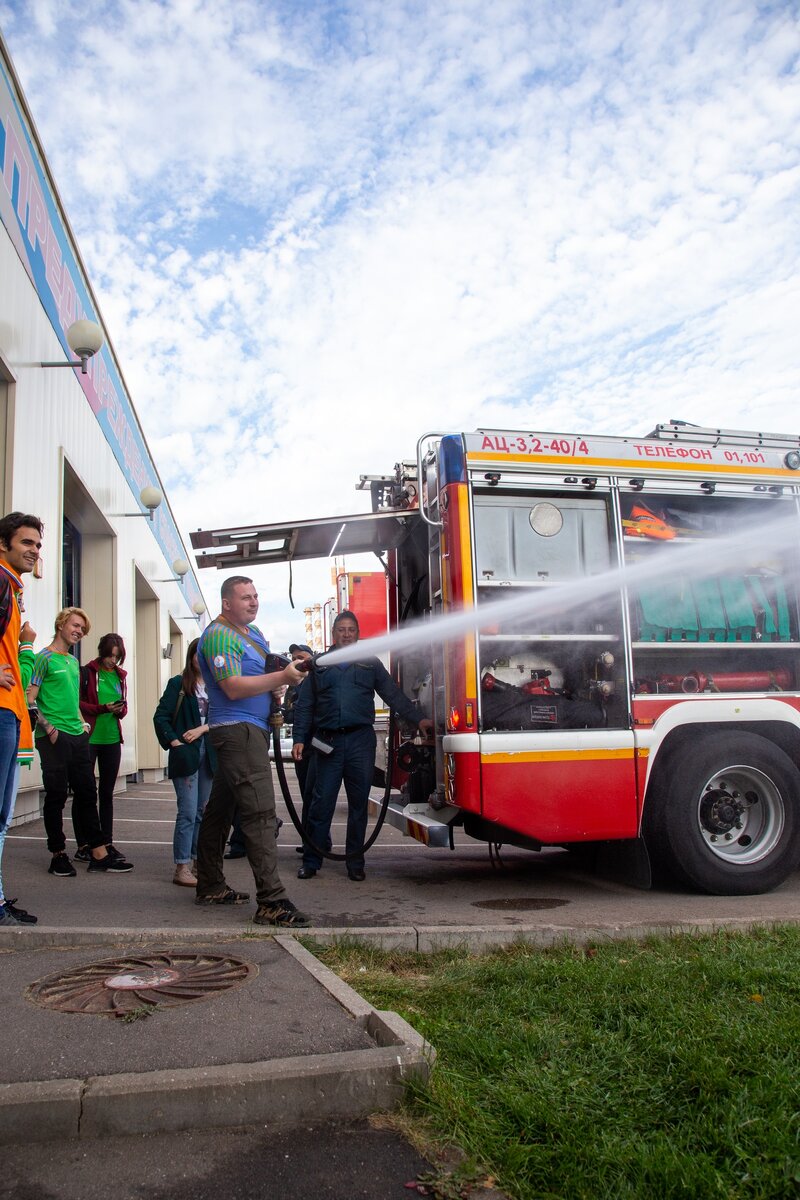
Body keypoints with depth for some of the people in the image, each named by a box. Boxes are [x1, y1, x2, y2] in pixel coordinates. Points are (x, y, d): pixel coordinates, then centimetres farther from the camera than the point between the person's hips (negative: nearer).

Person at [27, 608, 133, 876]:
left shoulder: (74, 661, 18)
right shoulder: (45, 658, -6)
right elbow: (30, 698, -12)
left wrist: (82, 723, 14)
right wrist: (47, 727, -17)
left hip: (77, 736, 8)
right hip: (55, 738, -8)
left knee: (87, 793, 8)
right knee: (57, 795, 0)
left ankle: (99, 853, 12)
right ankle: (58, 855, 11)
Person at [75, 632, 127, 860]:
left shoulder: (120, 675, 13)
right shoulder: (87, 672, -3)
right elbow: (77, 703, -6)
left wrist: (120, 710, -6)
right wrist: (102, 708, -18)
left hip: (112, 738, 5)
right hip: (88, 737, -5)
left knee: (107, 792, 9)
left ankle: (107, 842, 14)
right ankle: (83, 845, 3)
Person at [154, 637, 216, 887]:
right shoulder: (178, 684, 0)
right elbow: (160, 717, -5)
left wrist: (201, 729, -12)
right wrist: (174, 742, -14)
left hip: (209, 754, 5)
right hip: (186, 754, -4)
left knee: (203, 812, 10)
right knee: (188, 812, -8)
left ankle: (196, 861, 19)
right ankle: (182, 868, -4)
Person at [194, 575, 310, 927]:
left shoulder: (254, 633, 18)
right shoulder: (218, 635, -11)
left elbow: (263, 676, 29)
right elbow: (233, 687, -20)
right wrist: (281, 677, -20)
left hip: (253, 730, 10)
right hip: (237, 729, -10)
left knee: (220, 808, 16)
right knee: (260, 811, -17)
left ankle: (210, 886, 25)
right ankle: (271, 901, -19)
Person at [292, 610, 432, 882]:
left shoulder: (371, 664, 13)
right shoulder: (319, 665, 12)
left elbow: (394, 695, 9)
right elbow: (304, 705, 10)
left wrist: (417, 720, -1)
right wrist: (299, 739, 1)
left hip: (361, 741, 1)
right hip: (328, 742, 0)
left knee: (359, 804, 5)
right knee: (321, 803, -1)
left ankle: (355, 864, 15)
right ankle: (311, 861, 9)